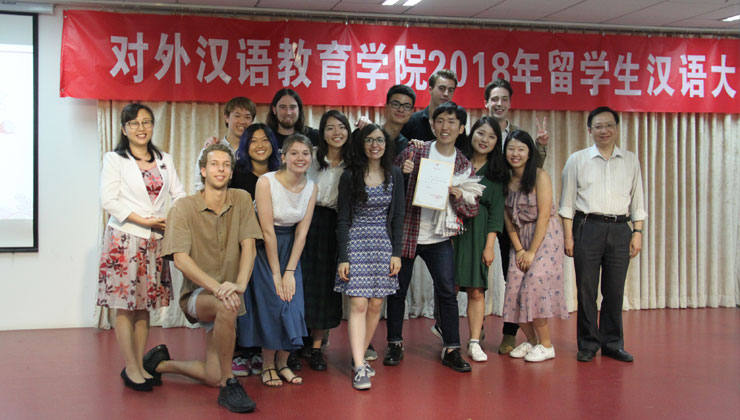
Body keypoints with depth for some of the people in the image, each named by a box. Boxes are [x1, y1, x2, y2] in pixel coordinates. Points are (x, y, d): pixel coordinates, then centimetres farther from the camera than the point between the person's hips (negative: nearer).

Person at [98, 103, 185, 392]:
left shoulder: (164, 160, 14)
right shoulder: (115, 160, 0)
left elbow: (179, 195, 9)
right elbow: (108, 201, -9)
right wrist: (144, 221, -13)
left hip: (154, 241, 4)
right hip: (125, 238, -4)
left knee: (144, 306, 8)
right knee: (125, 306, -2)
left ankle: (139, 366, 15)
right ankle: (131, 369, 5)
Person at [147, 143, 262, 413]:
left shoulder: (241, 200, 1)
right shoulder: (184, 207, -7)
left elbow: (248, 247, -8)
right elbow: (180, 259, -17)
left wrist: (239, 285, -26)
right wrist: (216, 287, -32)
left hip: (227, 295, 4)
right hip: (196, 293, -4)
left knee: (213, 377, -3)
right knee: (226, 307, -39)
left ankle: (161, 363, 28)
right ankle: (228, 386, -23)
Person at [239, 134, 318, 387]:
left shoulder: (311, 188, -4)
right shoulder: (266, 182, -19)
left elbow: (301, 231, -5)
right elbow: (267, 230, -19)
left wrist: (290, 271, -11)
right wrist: (276, 273, -18)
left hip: (290, 248, 4)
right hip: (263, 247, -4)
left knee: (292, 304, -3)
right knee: (271, 302, -9)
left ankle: (282, 363, 11)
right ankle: (268, 365, 6)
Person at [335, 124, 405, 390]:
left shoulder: (394, 175, 5)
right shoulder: (350, 176, -2)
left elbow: (398, 216, 7)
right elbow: (343, 219, -2)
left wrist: (397, 253, 1)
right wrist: (343, 258, -7)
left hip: (384, 244, 3)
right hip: (356, 242, -3)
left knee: (375, 305, 6)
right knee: (359, 304, -9)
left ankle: (359, 356, 22)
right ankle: (359, 368, -7)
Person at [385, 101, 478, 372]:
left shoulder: (464, 165, 4)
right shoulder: (414, 152, -3)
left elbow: (472, 211, 5)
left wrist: (458, 198, -16)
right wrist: (402, 173, -18)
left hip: (439, 239, 1)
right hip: (406, 235, -1)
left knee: (447, 292, -4)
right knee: (398, 291, 7)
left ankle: (451, 349, 8)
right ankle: (395, 344, 22)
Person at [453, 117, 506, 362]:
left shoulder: (495, 173, 10)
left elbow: (496, 210, 6)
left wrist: (490, 245, 0)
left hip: (478, 233, 1)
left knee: (476, 290, -1)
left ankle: (474, 343, 5)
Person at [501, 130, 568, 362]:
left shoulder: (540, 177, -12)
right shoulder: (506, 180, 4)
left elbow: (544, 215, -14)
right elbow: (508, 218, 4)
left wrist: (532, 251, -14)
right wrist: (518, 249, -4)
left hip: (545, 236, -5)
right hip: (520, 239, 5)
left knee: (534, 285, -13)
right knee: (515, 288, -2)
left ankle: (546, 344, 1)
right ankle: (530, 341, 14)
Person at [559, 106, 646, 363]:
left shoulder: (630, 161, 12)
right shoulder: (577, 160, 6)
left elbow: (637, 200, 13)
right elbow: (567, 201, 5)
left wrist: (637, 233, 4)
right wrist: (568, 236, -1)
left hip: (620, 229, 2)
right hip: (587, 227, -2)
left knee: (615, 291, 5)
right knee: (586, 289, 1)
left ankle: (612, 344, 16)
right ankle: (588, 344, 11)